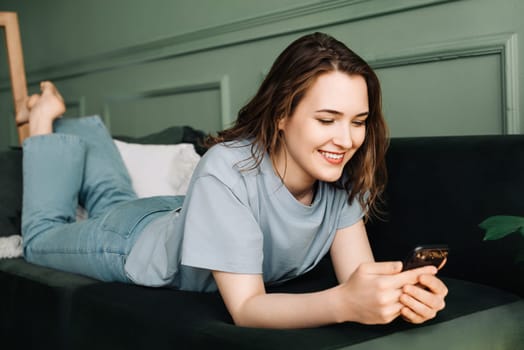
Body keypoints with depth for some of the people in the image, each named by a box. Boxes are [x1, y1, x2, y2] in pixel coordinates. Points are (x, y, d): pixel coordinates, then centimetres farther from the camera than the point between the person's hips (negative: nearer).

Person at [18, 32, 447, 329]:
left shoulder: (340, 175, -27)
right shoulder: (227, 172, -45)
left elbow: (357, 275, -28)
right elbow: (244, 309, -44)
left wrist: (400, 293, -51)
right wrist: (344, 303, -62)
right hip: (138, 242, -4)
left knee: (115, 201, 37)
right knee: (42, 235, 26)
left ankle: (74, 126, 51)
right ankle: (45, 121, 39)